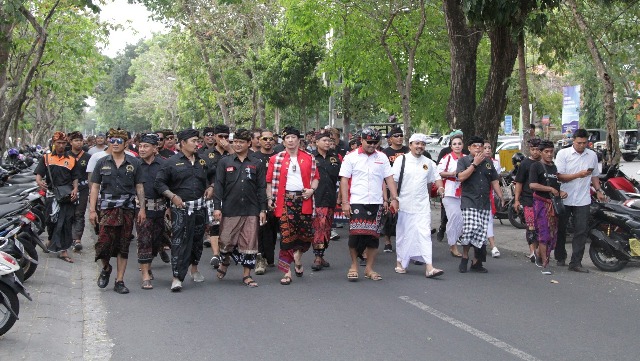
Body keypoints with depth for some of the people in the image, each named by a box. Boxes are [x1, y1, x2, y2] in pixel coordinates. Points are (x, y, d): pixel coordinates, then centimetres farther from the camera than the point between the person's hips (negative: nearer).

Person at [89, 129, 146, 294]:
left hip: (127, 209, 1)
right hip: (107, 209, -1)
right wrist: (92, 210, -1)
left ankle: (119, 281, 12)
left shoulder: (134, 163, 7)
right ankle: (106, 268, 18)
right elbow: (95, 187, 7)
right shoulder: (102, 163, 7)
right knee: (103, 242, -13)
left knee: (123, 247, 4)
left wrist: (142, 208, 0)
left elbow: (139, 187, 8)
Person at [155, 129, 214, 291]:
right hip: (180, 208, -5)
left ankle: (194, 268, 36)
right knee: (179, 241, -10)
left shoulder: (202, 162, 13)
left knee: (197, 239, 15)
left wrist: (210, 187, 5)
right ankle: (177, 278, -11)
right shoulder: (172, 162, -1)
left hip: (200, 208, 5)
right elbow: (159, 182, 0)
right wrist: (173, 196, -11)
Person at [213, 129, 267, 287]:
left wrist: (263, 209, 2)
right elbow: (219, 185, 3)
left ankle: (247, 274, 12)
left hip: (251, 210, 1)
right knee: (226, 242, 3)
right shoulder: (224, 162, 6)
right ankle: (224, 263, 32)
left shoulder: (257, 164, 8)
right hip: (229, 210, -1)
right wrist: (217, 207, -5)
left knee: (249, 244, 2)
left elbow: (261, 188, 8)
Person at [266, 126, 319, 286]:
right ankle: (287, 271, 1)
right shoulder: (276, 159, 6)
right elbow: (270, 181, 5)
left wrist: (312, 189, -4)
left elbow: (315, 176, 15)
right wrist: (270, 198, -3)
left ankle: (298, 257, 32)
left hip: (303, 199, 2)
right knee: (286, 235, -5)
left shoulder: (308, 158, 10)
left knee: (306, 233, 2)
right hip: (285, 199, -2)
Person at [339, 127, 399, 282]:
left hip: (376, 203, 3)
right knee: (356, 234, -10)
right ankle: (354, 265, 10)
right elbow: (344, 180, 0)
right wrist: (345, 202, -7)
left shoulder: (382, 157, 10)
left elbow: (389, 179, 11)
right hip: (356, 202, -3)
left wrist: (394, 198, 2)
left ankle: (369, 268, 14)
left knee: (374, 236, 3)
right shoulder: (351, 157, 2)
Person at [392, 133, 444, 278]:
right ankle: (400, 263, 21)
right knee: (403, 233, 6)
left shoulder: (428, 163, 11)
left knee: (425, 233, -7)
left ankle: (429, 267, -14)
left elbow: (436, 177, 22)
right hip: (404, 204, -2)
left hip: (422, 205, 2)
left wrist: (440, 187, 2)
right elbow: (393, 180, -2)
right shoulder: (401, 160, 0)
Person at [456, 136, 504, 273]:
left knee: (481, 234, 1)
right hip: (469, 201, -4)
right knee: (471, 228, -20)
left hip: (485, 203, 5)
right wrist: (475, 164, -10)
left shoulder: (488, 163, 17)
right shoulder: (463, 161, 4)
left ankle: (476, 262, 11)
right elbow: (461, 177, -12)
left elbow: (494, 182, 20)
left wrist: (501, 197, 11)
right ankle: (464, 257, 0)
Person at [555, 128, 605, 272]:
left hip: (582, 200, 2)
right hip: (564, 199, -2)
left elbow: (595, 175, 21)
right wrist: (578, 175, -19)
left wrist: (599, 190, 10)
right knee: (561, 229, 11)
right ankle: (560, 257, 28)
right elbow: (559, 176, -11)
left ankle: (576, 263, -2)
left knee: (581, 232, -4)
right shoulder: (563, 154, -5)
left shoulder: (592, 155, 8)